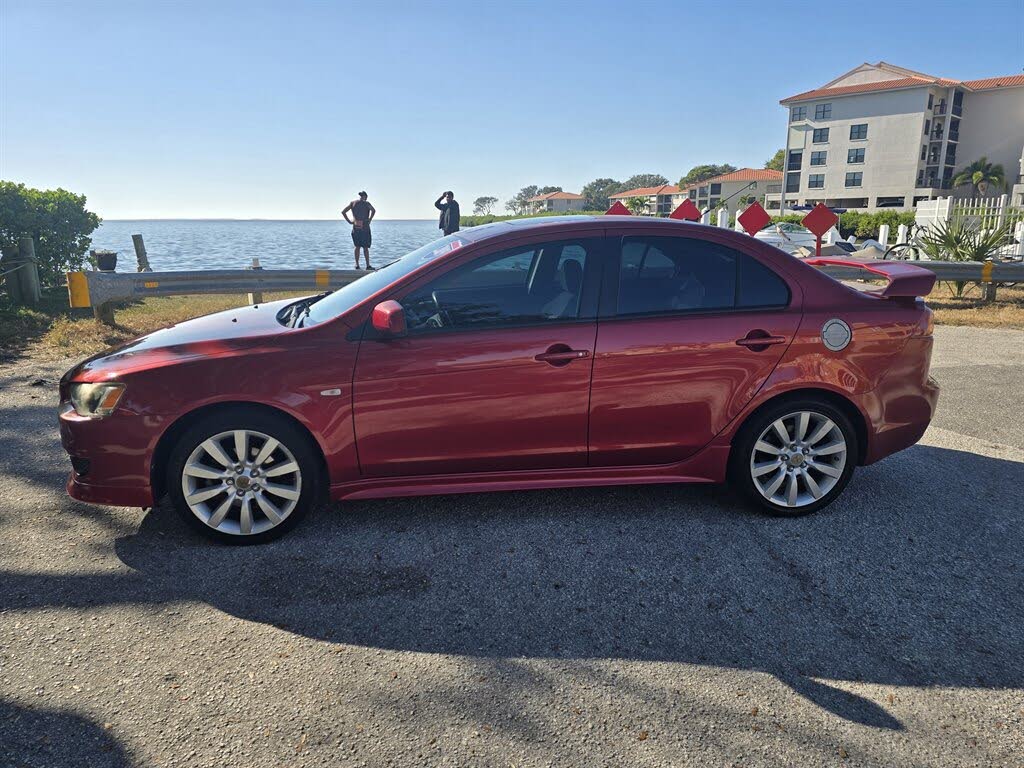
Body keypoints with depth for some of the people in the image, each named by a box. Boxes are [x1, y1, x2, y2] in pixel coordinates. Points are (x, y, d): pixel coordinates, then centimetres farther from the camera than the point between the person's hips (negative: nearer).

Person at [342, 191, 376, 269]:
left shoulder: (352, 203, 9)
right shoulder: (366, 203, -2)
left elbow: (343, 212, 5)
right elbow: (373, 210, -20)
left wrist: (349, 221, 5)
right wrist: (370, 219, -11)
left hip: (355, 227, 3)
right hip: (365, 227, -3)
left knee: (357, 247, 14)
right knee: (365, 248, 1)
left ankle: (357, 264, 11)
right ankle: (368, 265, 0)